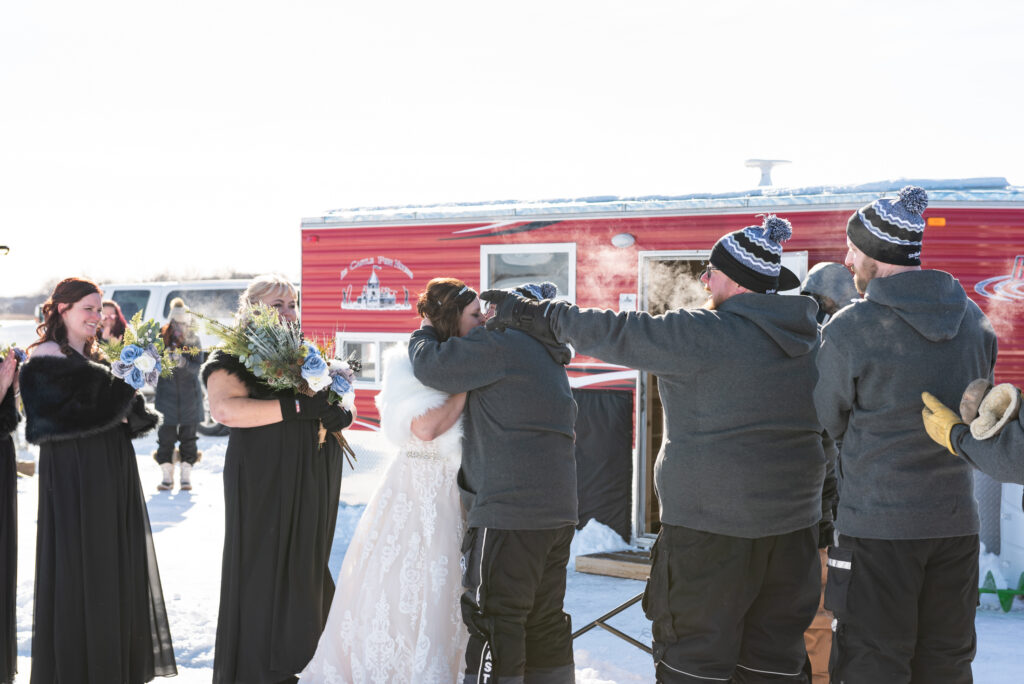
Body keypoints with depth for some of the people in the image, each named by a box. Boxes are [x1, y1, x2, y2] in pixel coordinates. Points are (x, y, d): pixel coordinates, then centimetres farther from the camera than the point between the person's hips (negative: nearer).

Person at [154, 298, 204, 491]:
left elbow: (197, 367, -7)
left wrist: (183, 362, -26)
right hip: (167, 394, 0)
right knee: (165, 436, 1)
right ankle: (167, 476, 12)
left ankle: (186, 475, 14)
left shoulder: (194, 340, 0)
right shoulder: (161, 338, -2)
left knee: (188, 436, 5)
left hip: (189, 395, 0)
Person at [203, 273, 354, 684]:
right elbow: (225, 409, -23)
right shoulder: (234, 358, -5)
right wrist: (298, 407, -26)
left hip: (311, 488, 7)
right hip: (264, 486, -6)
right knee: (261, 582, -3)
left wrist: (339, 415, -3)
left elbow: (335, 406, 22)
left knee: (306, 576, 9)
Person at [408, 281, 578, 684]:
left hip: (509, 511, -9)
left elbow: (431, 366, -9)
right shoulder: (549, 358, 21)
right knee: (546, 623, 15)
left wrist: (425, 331, 13)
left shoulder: (499, 344, -9)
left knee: (495, 623, -4)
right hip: (558, 512, 9)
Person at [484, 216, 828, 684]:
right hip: (793, 518, 8)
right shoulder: (812, 341, 8)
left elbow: (616, 335, -11)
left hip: (711, 523, -7)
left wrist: (541, 315, 1)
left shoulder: (703, 333, -15)